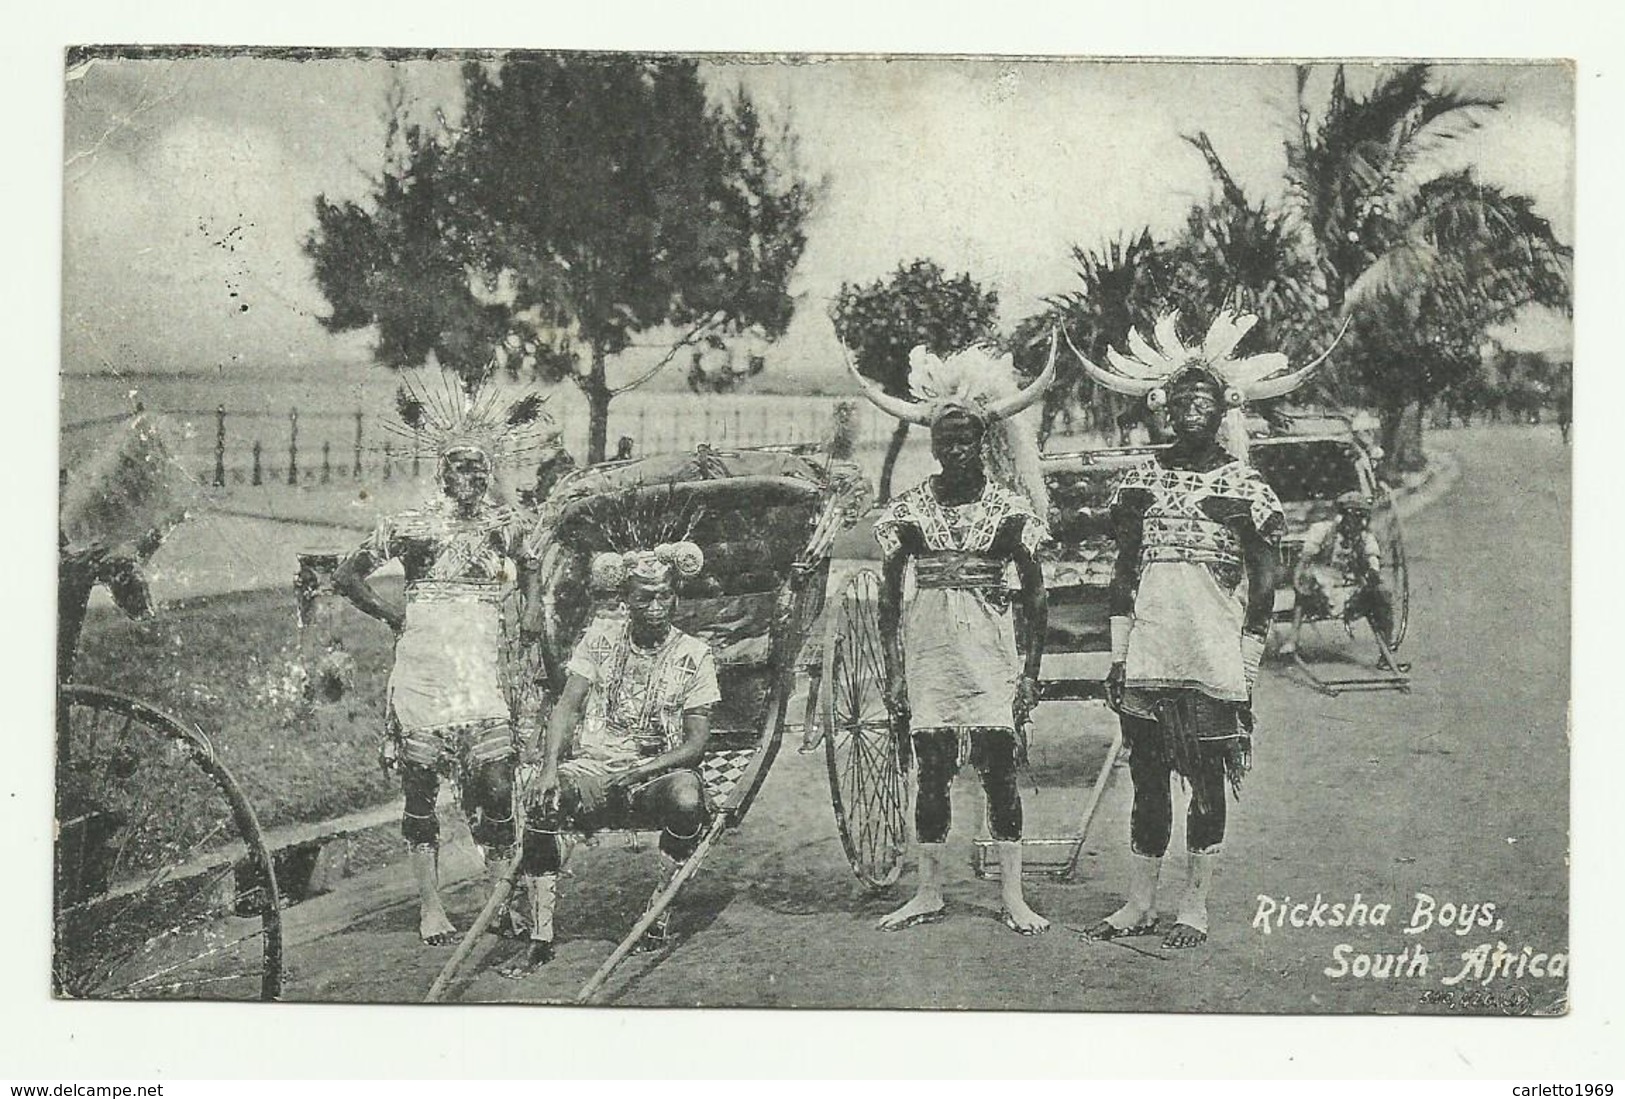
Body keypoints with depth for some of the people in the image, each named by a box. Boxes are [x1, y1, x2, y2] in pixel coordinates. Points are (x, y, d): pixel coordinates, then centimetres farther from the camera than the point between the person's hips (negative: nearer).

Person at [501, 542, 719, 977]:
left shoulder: (694, 656, 0)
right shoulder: (600, 636, 6)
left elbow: (695, 744, -3)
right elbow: (567, 706, 0)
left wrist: (642, 771, -19)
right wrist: (550, 768, -16)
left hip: (657, 775, -1)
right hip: (590, 769, 1)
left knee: (686, 797, -35)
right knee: (542, 801, -29)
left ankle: (659, 911, -13)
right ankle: (540, 937, -22)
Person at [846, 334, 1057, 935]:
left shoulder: (1009, 506, 1)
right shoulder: (910, 510, 4)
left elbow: (1034, 594, 3)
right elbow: (888, 597, 7)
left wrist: (1029, 671, -1)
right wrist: (892, 676, 4)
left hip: (990, 645, -1)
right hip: (927, 647, 1)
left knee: (998, 768, -3)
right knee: (931, 771, 4)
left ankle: (1012, 896, 4)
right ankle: (928, 893, 13)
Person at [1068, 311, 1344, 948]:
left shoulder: (1244, 487, 3)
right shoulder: (1141, 480, 11)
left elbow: (1263, 592, 2)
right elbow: (1123, 578, 13)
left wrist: (1247, 674, -4)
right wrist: (1117, 657, 7)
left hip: (1215, 663, -2)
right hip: (1146, 663, 2)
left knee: (1207, 784, 3)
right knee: (1147, 781, 6)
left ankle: (1193, 906, 13)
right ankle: (1140, 903, 16)